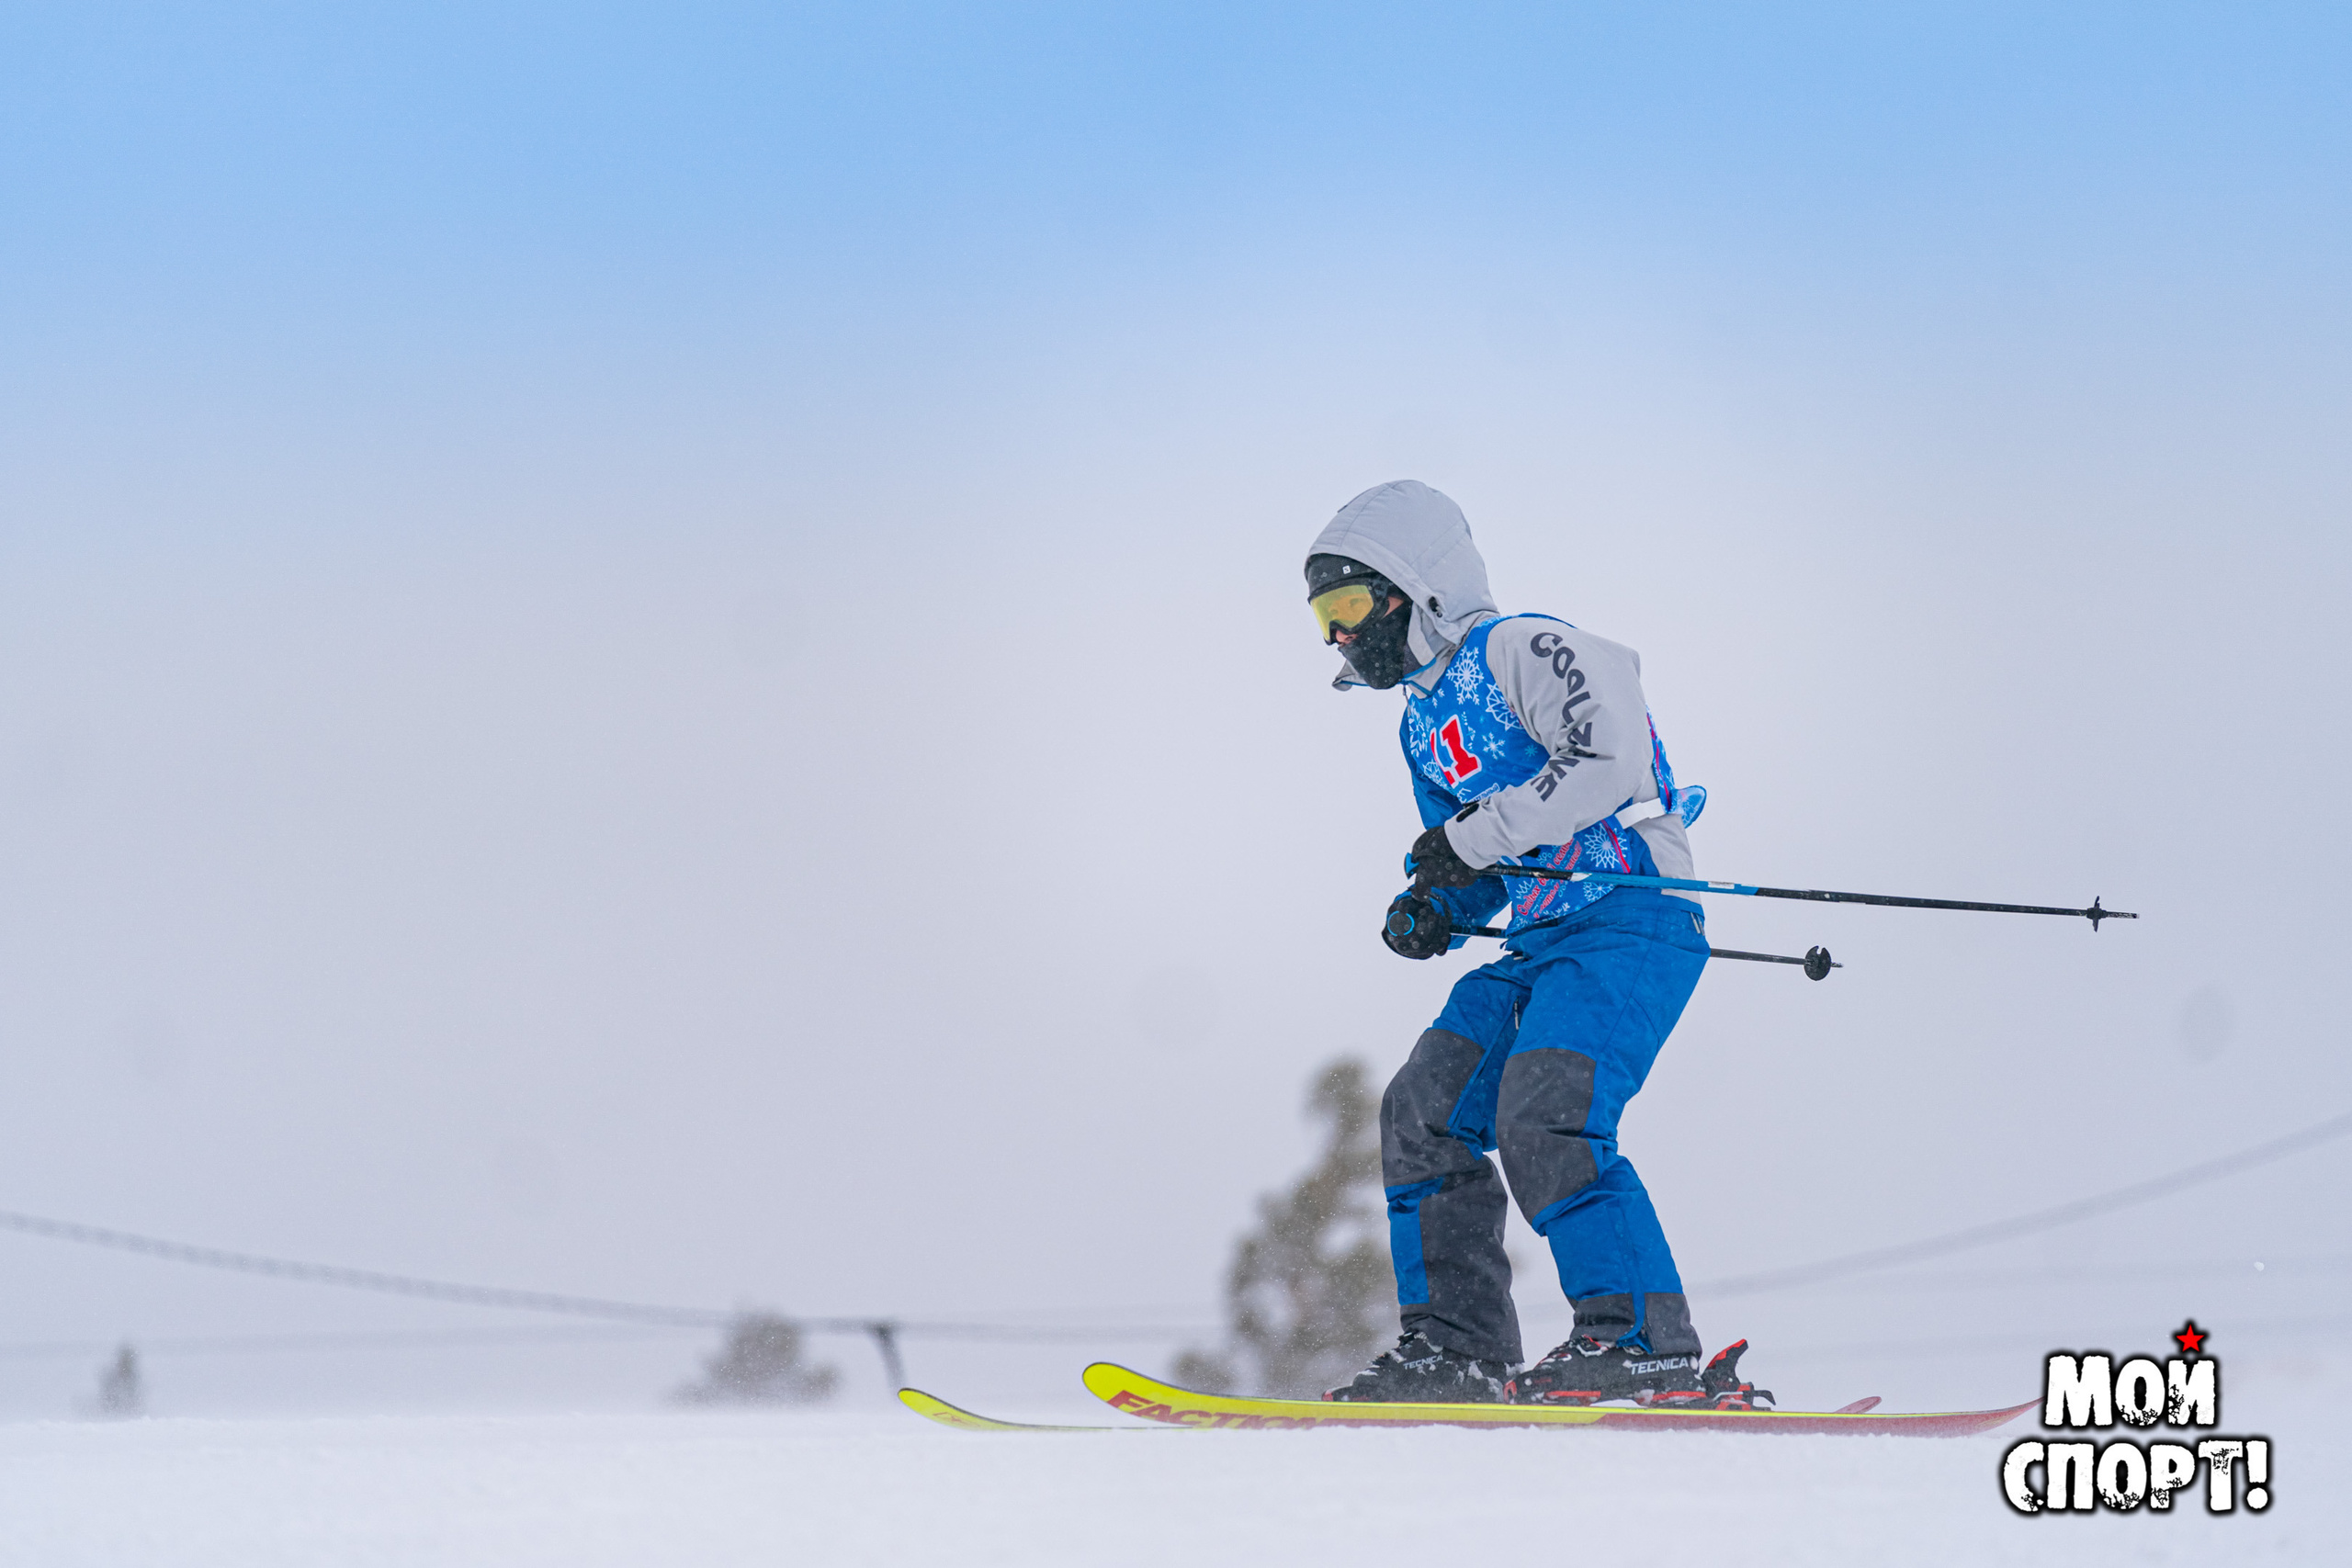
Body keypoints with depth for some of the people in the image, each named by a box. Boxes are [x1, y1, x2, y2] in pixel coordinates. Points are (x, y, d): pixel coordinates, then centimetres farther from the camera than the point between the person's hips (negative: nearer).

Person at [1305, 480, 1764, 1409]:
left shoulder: (1521, 650, -7)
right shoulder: (1425, 721, 22)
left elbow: (1610, 758, -22)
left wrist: (1474, 836, -18)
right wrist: (1434, 913, 5)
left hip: (1631, 923, -10)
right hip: (1540, 945, 10)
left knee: (1540, 1116, -25)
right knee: (1425, 1114, 0)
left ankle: (1646, 1345, -26)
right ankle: (1455, 1347, 1)